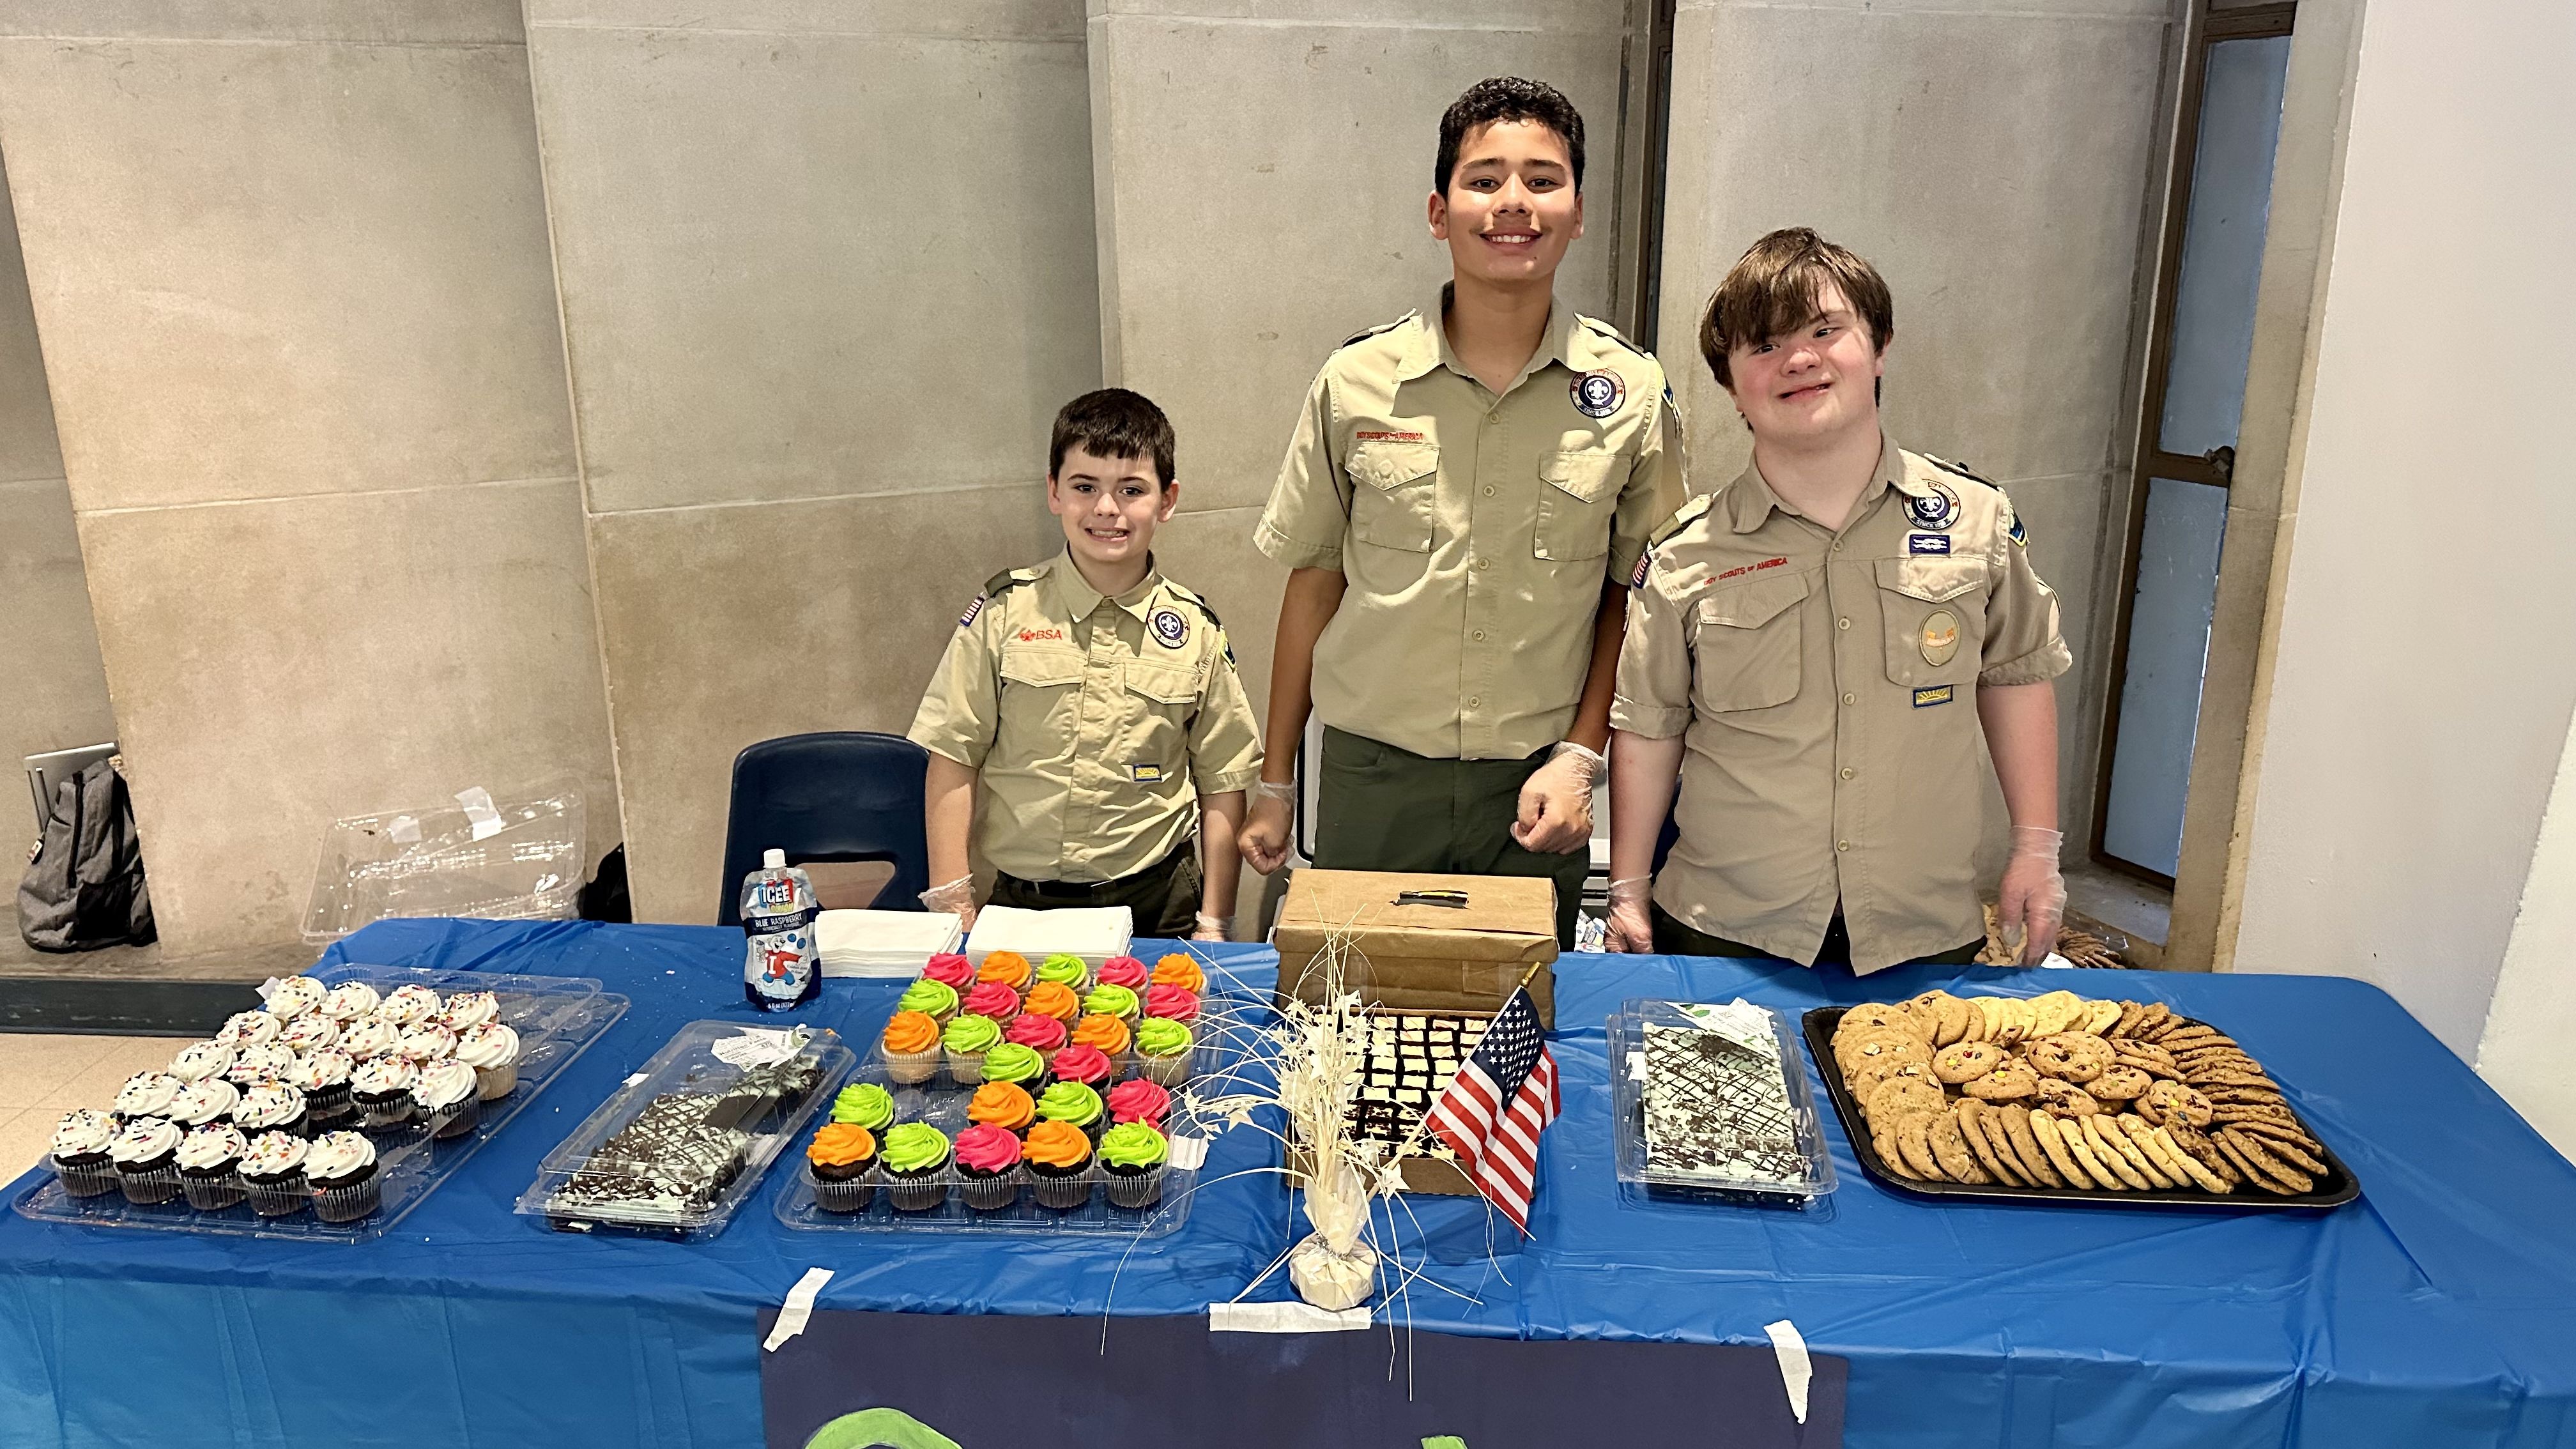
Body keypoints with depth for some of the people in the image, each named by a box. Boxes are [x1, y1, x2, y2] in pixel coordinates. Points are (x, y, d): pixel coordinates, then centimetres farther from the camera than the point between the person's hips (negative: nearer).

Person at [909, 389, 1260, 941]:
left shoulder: (1195, 629, 0)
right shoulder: (1004, 611, -3)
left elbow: (1223, 788, 4)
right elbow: (953, 760, -1)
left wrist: (1213, 924, 2)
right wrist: (953, 905, -5)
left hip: (1159, 906, 1)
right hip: (1022, 903, 0)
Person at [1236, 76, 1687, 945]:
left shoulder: (1631, 393, -3)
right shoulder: (1355, 382, -3)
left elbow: (1634, 598, 5)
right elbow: (1314, 581, 4)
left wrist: (1579, 754, -6)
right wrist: (1274, 784, 7)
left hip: (1534, 788, 0)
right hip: (1370, 776, 0)